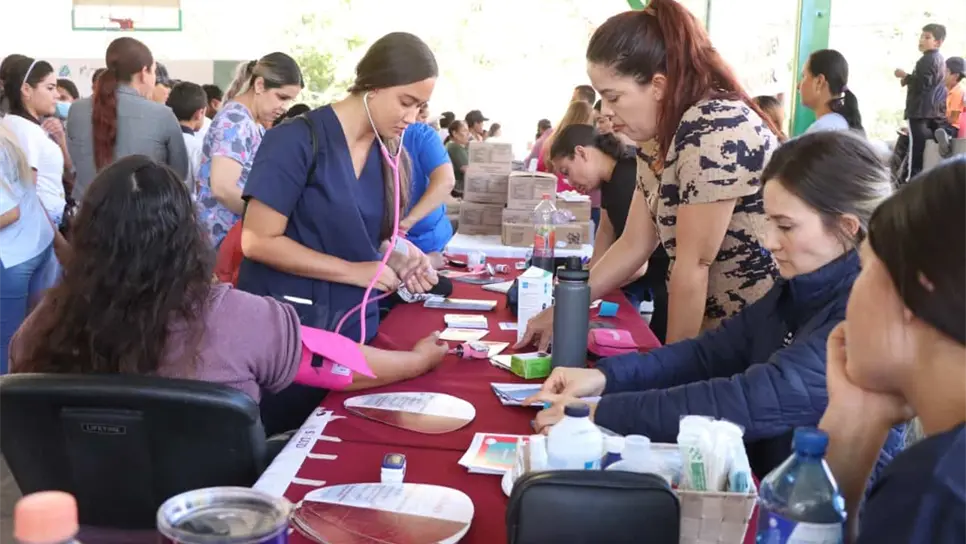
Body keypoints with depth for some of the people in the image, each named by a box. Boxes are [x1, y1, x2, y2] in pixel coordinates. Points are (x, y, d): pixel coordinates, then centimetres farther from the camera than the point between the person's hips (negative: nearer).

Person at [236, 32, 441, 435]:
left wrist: (400, 259, -6)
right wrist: (354, 272, -17)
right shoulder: (298, 140, -15)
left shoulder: (390, 155, 5)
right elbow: (258, 241, -17)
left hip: (353, 332, 6)